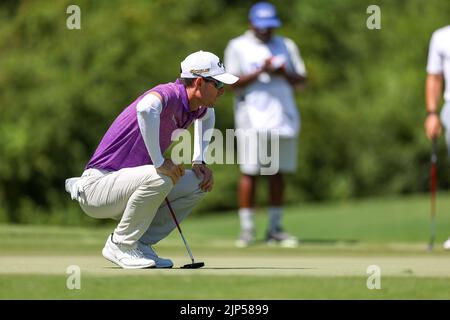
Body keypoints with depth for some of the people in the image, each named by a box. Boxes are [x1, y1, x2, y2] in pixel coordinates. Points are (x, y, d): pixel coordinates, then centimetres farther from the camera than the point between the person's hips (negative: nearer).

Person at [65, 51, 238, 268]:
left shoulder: (196, 107, 7)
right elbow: (146, 108, -47)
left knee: (198, 182, 5)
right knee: (161, 178, -34)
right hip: (98, 186, -9)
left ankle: (141, 244, 7)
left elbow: (206, 114, 34)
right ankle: (120, 246, -13)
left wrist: (199, 162, 19)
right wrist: (160, 162, -38)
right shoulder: (170, 94, -21)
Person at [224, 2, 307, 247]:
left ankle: (275, 228, 9)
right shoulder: (237, 47, 5)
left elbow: (301, 80, 14)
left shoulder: (287, 46, 16)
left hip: (284, 116, 4)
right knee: (249, 172, -7)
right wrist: (260, 72, -18)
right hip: (252, 118, -4)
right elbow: (233, 83, -5)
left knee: (278, 172, 4)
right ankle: (247, 229, -5)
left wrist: (284, 73, -7)